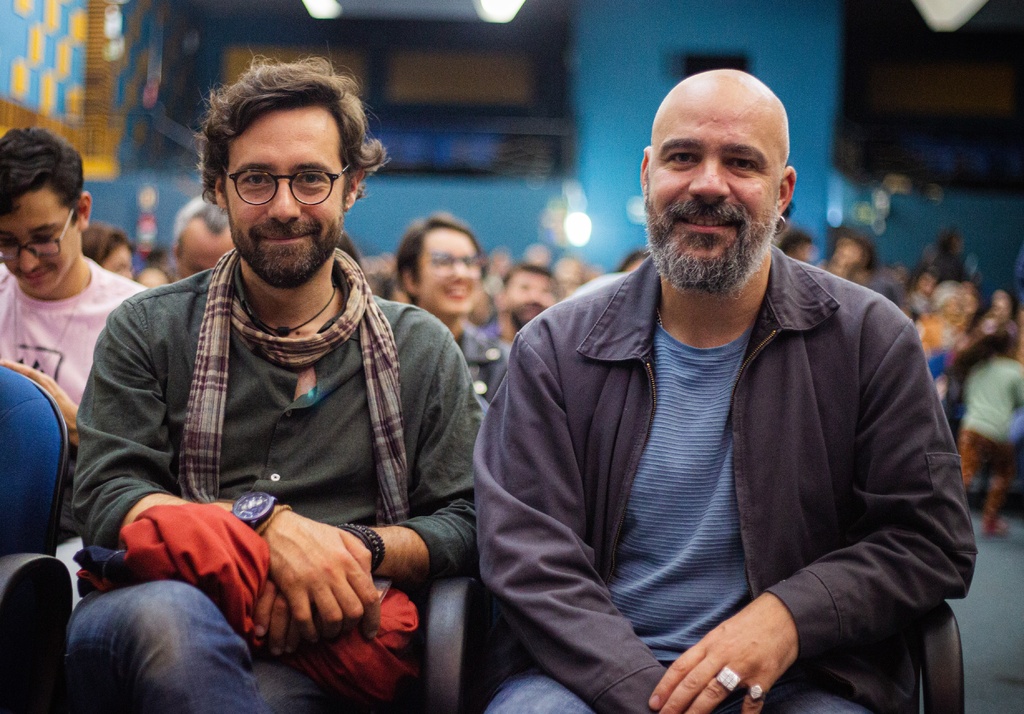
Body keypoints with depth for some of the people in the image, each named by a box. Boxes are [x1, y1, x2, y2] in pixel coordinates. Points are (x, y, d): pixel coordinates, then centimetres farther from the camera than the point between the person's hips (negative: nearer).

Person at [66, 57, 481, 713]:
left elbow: (465, 523, 8)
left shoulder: (421, 349, 14)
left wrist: (362, 548, -13)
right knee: (166, 611, -39)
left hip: (328, 651, 1)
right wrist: (262, 521, -18)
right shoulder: (148, 331, 10)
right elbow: (106, 498, -2)